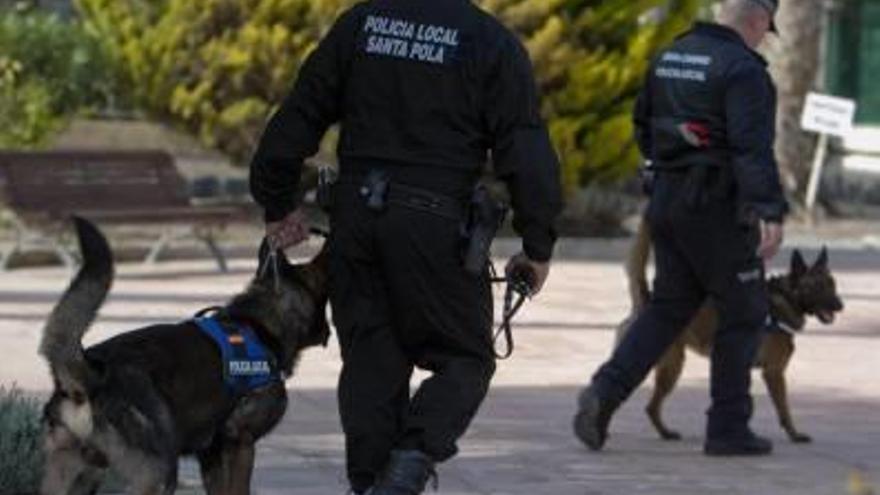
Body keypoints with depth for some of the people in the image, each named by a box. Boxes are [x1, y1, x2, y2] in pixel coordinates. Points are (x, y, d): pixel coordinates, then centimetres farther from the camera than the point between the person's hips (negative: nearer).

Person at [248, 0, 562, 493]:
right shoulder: (493, 44, -3)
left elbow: (299, 116, 13)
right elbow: (526, 152, -7)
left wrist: (279, 203, 23)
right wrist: (539, 245, 0)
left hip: (356, 213, 4)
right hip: (435, 224, -4)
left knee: (370, 360, 13)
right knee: (465, 359, 7)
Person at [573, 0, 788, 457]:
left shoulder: (669, 58, 11)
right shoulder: (742, 69, -14)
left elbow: (643, 126, 21)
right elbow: (753, 145, -25)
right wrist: (770, 211, -31)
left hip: (666, 197, 7)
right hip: (717, 208, -7)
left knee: (668, 308, 15)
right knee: (743, 312, 6)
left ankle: (606, 391, -3)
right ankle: (728, 427, 7)